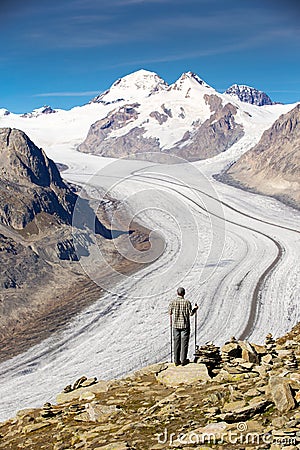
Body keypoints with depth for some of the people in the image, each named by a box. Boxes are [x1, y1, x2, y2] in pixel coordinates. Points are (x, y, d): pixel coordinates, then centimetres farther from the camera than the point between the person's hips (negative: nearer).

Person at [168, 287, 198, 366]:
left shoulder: (172, 302, -6)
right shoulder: (187, 302, -11)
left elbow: (170, 313, 2)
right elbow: (190, 313, -7)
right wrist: (195, 309, 11)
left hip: (175, 325, 2)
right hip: (185, 325, -2)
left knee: (176, 343, 9)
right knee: (184, 343, 6)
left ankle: (176, 360, 12)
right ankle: (183, 360, 9)